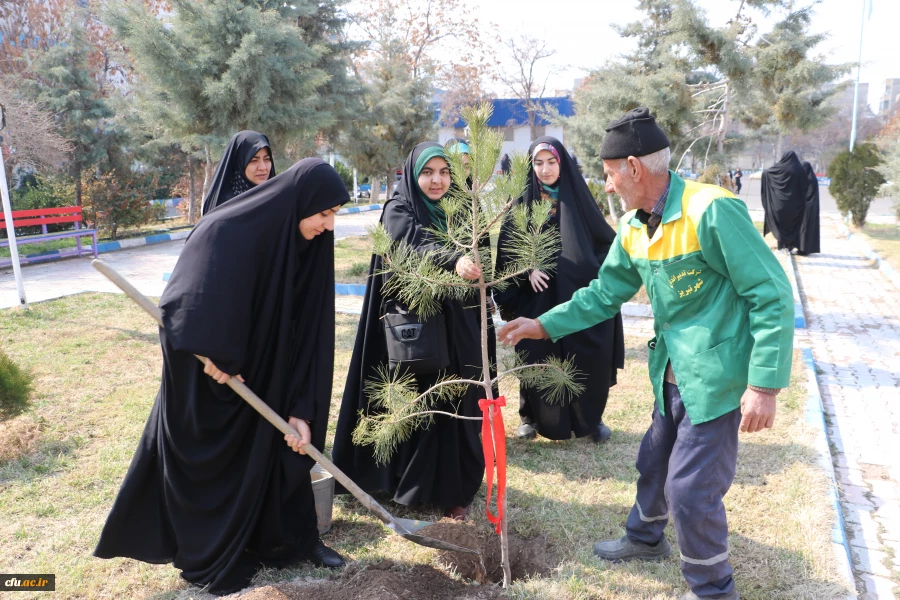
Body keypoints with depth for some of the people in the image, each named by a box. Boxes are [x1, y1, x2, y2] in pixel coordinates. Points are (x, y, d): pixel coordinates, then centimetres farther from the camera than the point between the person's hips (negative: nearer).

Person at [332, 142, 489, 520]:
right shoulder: (398, 211, -6)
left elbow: (475, 260, 16)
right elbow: (417, 247, -28)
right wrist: (453, 260, -48)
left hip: (456, 328, 5)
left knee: (457, 406, 8)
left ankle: (454, 487, 21)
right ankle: (417, 485, 18)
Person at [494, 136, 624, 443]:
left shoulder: (578, 197, 3)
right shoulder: (523, 202, 3)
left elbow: (607, 240, 9)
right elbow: (506, 247, 2)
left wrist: (599, 273, -2)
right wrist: (527, 268, -12)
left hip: (579, 295, 0)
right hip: (538, 299, 0)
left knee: (587, 360, 2)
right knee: (538, 361, 3)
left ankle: (591, 417, 21)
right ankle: (531, 416, 21)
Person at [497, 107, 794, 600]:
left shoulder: (711, 211, -22)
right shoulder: (633, 228, 4)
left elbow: (773, 296, -20)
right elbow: (604, 293, 12)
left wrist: (765, 384, -22)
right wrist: (542, 325, 7)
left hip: (718, 378, -8)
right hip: (671, 376, 8)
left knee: (690, 489, -1)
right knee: (653, 462, 23)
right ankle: (645, 537, 50)